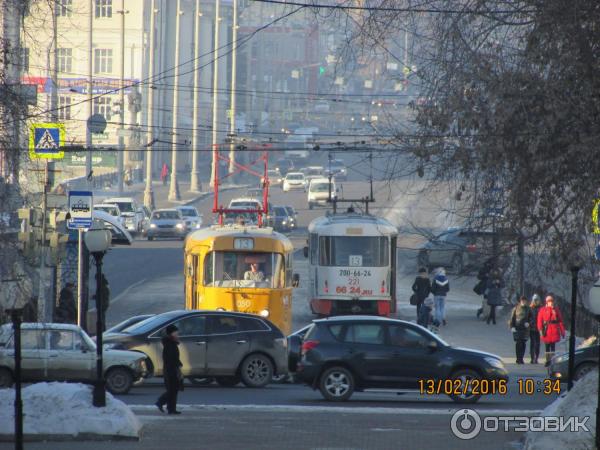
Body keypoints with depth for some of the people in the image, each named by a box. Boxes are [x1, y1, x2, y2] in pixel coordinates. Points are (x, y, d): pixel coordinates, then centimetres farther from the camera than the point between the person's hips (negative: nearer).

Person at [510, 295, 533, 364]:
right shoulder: (516, 308, 3)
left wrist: (529, 323, -8)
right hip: (517, 328, -2)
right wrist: (512, 327, -7)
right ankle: (518, 359, -4)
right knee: (518, 344, -7)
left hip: (525, 328, 2)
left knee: (523, 344, 2)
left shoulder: (528, 309, 8)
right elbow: (512, 318, 4)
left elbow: (531, 318, 12)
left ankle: (521, 359, 11)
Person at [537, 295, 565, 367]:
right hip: (546, 331, 0)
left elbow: (560, 321, 8)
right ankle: (548, 360, 8)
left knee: (553, 346, -3)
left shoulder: (556, 310, 9)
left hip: (554, 331, 0)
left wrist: (562, 331, 5)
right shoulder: (542, 310, 5)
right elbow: (539, 321, -1)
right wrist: (541, 330, -12)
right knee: (547, 346, 4)